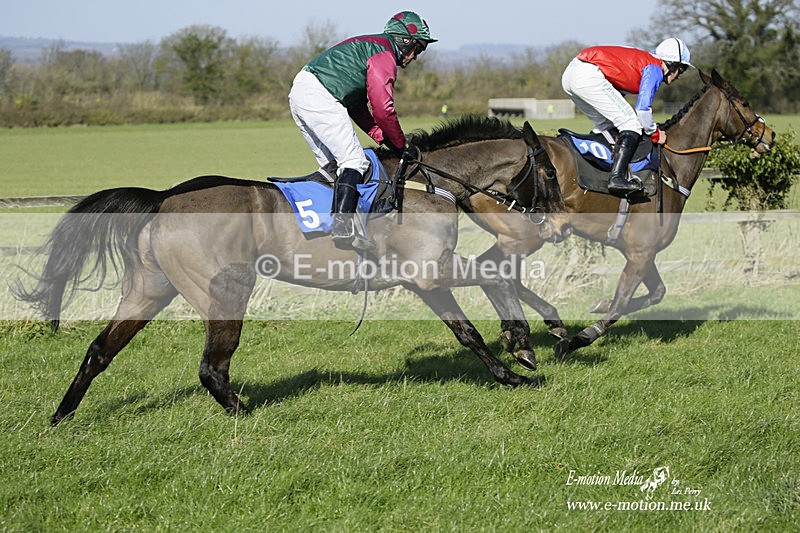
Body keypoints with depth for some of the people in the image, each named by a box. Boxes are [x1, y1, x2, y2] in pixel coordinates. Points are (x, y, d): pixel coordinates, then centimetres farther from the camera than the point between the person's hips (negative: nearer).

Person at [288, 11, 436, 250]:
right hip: (319, 96, -11)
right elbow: (383, 108, -12)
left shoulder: (366, 45, 28)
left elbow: (358, 107, 27)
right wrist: (401, 146, 0)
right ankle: (342, 228, -25)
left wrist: (385, 139, 19)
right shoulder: (385, 54, -4)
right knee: (354, 161, -13)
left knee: (333, 165, 16)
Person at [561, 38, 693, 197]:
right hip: (589, 76, -10)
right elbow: (643, 109, -9)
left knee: (606, 124, 24)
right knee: (632, 124, -5)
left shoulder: (642, 60, 28)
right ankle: (617, 177, -17)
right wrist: (655, 133, 7)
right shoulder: (655, 70, 0)